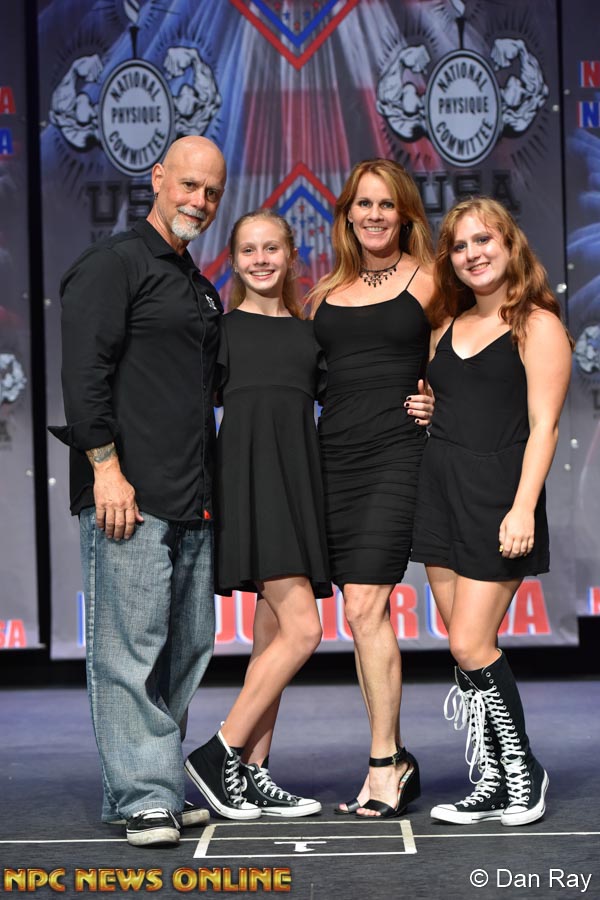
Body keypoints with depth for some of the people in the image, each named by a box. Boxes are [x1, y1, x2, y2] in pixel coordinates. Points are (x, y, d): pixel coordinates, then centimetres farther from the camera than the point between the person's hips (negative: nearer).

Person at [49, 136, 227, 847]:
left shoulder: (199, 287, 23)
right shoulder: (113, 263, -3)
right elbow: (85, 370, -12)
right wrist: (105, 467, -18)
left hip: (191, 502, 9)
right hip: (129, 495, -9)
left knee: (186, 649, 9)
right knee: (130, 648, -7)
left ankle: (156, 789, 16)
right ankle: (143, 797, -4)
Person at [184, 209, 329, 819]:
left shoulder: (309, 331, 19)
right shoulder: (221, 327, 7)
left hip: (300, 478, 5)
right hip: (248, 475, -5)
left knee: (272, 635, 5)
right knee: (301, 630, -16)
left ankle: (253, 774, 9)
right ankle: (218, 754, -7)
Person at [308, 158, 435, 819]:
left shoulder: (427, 282, 3)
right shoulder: (329, 291, 15)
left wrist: (438, 405, -7)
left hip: (396, 454, -5)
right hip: (335, 455, 5)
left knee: (365, 608, -14)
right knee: (362, 618, 6)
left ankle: (385, 766, -6)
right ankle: (395, 761, 15)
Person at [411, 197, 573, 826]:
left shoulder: (537, 325, -2)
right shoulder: (447, 326, 17)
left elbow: (543, 426, -10)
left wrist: (522, 508, -18)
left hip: (496, 491, -6)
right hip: (439, 490, 6)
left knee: (471, 645, -9)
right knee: (465, 648, 5)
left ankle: (523, 773, 8)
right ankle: (491, 782, 12)